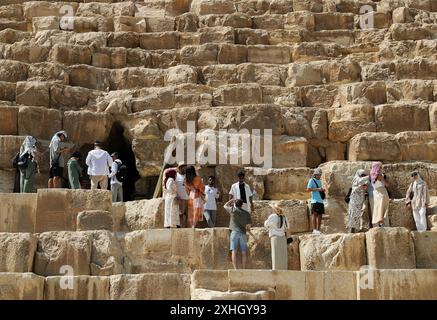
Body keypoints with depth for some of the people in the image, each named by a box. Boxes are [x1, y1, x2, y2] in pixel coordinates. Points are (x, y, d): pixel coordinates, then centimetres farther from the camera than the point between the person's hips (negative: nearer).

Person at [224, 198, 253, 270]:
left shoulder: (233, 210, 3)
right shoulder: (246, 213, 9)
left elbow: (225, 206, 23)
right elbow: (248, 226, 9)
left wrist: (232, 200, 30)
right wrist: (251, 234, 26)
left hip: (234, 232, -2)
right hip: (243, 233, 2)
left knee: (234, 252, -6)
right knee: (244, 253, 6)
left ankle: (235, 269, -13)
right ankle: (244, 269, 1)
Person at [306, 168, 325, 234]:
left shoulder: (319, 181, 22)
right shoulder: (312, 180, -1)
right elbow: (308, 189, -10)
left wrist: (322, 190, 8)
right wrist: (317, 189, -15)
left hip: (320, 200, 7)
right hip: (315, 201, -7)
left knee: (320, 215, 5)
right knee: (315, 214, -11)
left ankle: (318, 229, 8)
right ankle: (314, 229, -11)